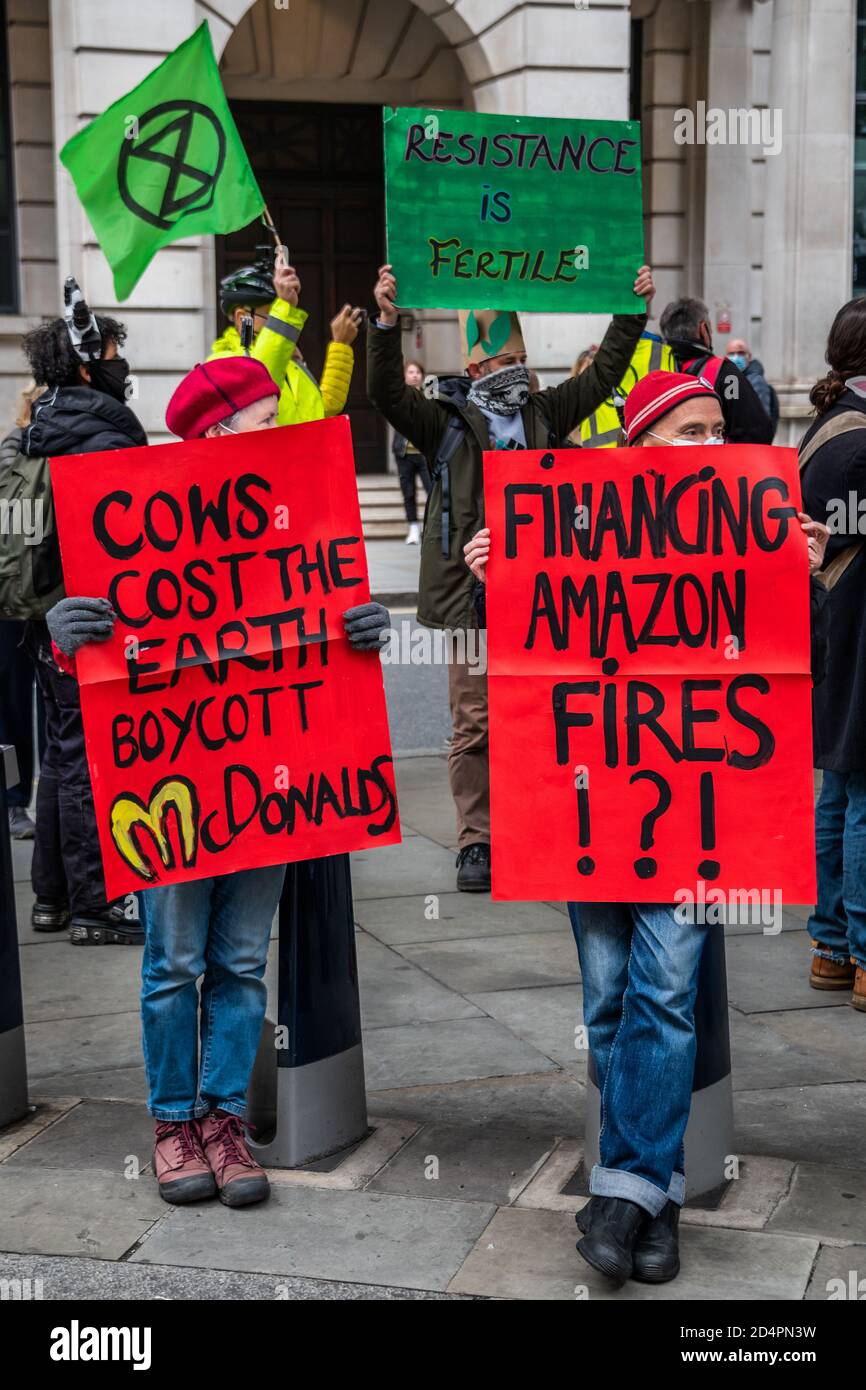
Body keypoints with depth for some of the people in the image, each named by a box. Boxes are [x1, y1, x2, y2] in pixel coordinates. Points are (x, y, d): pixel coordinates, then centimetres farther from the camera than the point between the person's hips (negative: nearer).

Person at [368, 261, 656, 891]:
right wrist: (386, 324, -23)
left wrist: (633, 311, 11)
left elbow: (603, 374, 18)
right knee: (474, 724, -1)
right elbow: (388, 392, -10)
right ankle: (476, 845, 7)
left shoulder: (544, 414, 15)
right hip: (473, 595, -3)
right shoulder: (447, 422, 4)